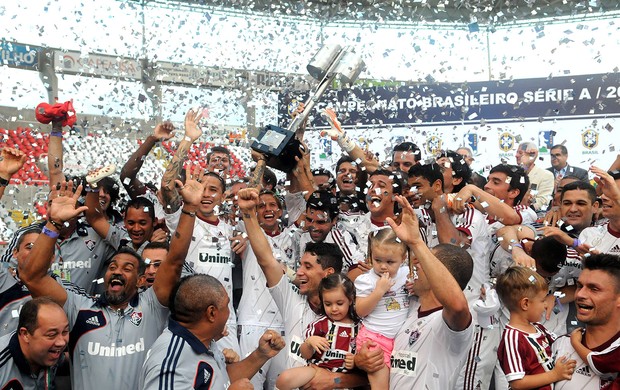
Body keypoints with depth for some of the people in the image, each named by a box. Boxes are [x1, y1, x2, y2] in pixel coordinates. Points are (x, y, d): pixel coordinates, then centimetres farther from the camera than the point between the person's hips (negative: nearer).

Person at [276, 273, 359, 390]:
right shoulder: (319, 324, 3)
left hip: (344, 375, 2)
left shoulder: (358, 327, 3)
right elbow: (306, 355, 6)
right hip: (318, 368, -2)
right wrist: (309, 342, -15)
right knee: (284, 379, -25)